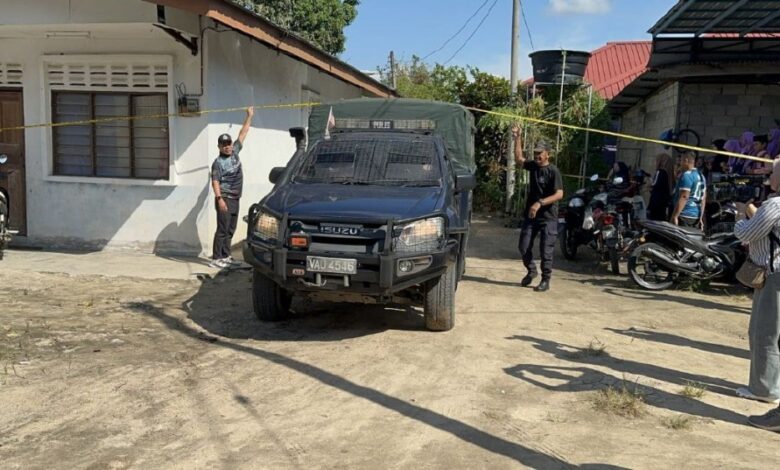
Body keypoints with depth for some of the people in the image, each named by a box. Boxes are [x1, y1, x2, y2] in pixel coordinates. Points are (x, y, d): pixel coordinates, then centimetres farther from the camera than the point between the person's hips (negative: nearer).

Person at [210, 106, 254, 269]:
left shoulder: (235, 152, 10)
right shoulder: (218, 162, -9)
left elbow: (243, 134, 13)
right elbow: (215, 182, -15)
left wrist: (249, 116, 13)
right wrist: (219, 199, -25)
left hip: (235, 199, 7)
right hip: (225, 199, -7)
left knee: (230, 230, 11)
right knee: (222, 229, -8)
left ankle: (225, 256, 18)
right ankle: (216, 259, -6)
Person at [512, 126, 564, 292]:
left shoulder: (553, 171, -13)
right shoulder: (533, 166, 6)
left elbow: (559, 194, -20)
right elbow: (519, 159, 9)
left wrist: (540, 203, -29)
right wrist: (517, 139, 0)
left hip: (548, 217, -6)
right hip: (531, 214, 6)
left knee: (546, 250, -3)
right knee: (523, 246, 9)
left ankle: (545, 280, 7)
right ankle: (531, 270, 31)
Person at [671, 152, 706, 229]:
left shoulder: (686, 175, -12)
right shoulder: (700, 176, 17)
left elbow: (684, 197, -20)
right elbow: (703, 198, 19)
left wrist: (674, 216, -21)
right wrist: (700, 218, 23)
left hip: (685, 216, -9)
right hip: (696, 216, 9)